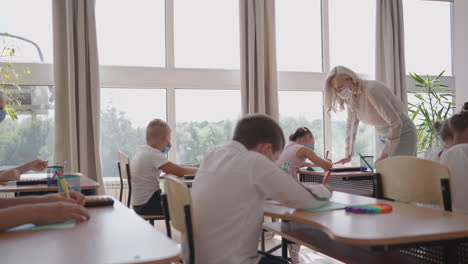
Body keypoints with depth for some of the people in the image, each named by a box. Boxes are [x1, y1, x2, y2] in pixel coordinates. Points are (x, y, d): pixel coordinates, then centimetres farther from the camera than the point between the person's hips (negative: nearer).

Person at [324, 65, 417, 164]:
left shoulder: (372, 91, -29)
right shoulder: (350, 97, -5)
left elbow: (396, 124, -29)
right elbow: (351, 124, 8)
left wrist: (384, 155, -26)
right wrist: (348, 155, 3)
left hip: (402, 133, -7)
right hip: (382, 136, 7)